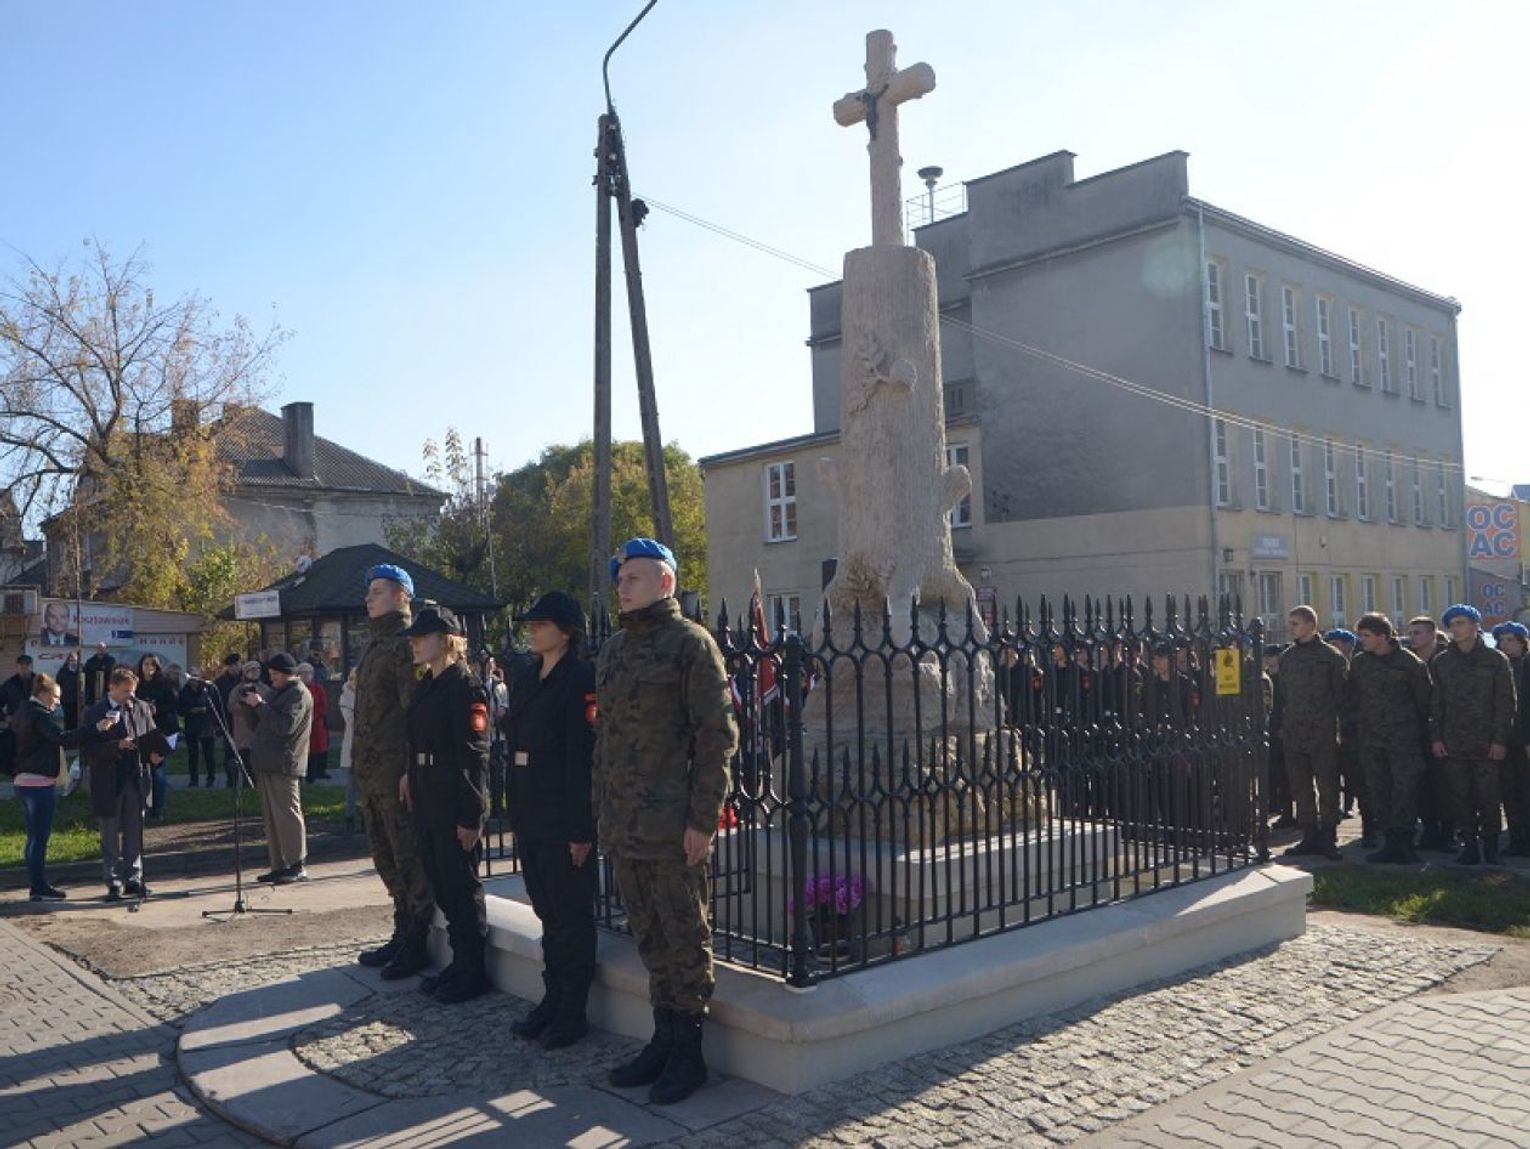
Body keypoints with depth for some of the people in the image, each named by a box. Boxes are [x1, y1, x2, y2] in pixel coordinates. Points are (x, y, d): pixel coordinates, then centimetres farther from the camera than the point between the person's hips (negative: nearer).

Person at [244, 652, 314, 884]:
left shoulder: (299, 694, -9)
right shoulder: (275, 692, 21)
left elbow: (285, 725, -21)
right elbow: (258, 726, 23)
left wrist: (260, 705, -16)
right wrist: (251, 706, 5)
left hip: (283, 766, -9)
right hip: (265, 764, 9)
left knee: (287, 814, -9)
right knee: (272, 818, 11)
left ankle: (297, 866, -6)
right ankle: (278, 866, 16)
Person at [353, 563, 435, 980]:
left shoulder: (406, 645, -12)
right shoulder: (375, 644, 18)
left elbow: (415, 711, -19)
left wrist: (410, 771, -22)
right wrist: (360, 763, 19)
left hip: (396, 772, -10)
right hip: (371, 772, 10)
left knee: (408, 857, -1)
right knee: (386, 857, 16)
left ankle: (415, 943, 7)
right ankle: (403, 934, 27)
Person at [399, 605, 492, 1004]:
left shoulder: (465, 686, -14)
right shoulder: (426, 685, 12)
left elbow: (475, 754, -18)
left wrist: (470, 817, -20)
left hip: (455, 804, -9)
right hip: (427, 802, 9)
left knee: (461, 886, 0)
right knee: (440, 884, 15)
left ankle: (473, 972, 12)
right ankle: (460, 963, 27)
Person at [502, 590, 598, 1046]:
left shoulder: (581, 678, -13)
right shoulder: (528, 679, 13)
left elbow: (583, 755, -17)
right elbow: (515, 747, 15)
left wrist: (581, 829, -19)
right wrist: (516, 815, 13)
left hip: (564, 819, -8)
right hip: (530, 816, 8)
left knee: (571, 914, 2)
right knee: (548, 912, 16)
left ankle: (572, 1012, 13)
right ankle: (553, 998, 27)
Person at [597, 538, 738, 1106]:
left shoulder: (690, 642, -8)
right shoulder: (614, 649, 15)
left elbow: (717, 736, -12)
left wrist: (703, 819, -16)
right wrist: (601, 811, 15)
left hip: (671, 826, -7)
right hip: (622, 826, 7)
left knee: (684, 938, 4)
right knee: (649, 937, 15)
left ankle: (687, 1053, 15)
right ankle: (664, 1038, 27)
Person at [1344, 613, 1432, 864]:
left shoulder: (1410, 662, -4)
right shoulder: (1358, 663, 8)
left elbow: (1424, 699, 4)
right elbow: (1350, 700, 16)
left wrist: (1419, 729, 6)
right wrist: (1354, 726, 11)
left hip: (1403, 738, -4)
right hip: (1370, 739, 4)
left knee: (1405, 788, -11)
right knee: (1378, 792, 5)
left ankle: (1403, 842, -5)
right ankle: (1392, 842, 11)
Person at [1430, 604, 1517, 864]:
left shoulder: (1496, 660, 1)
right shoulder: (1441, 662, 9)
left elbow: (1506, 703, -2)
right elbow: (1435, 703, 9)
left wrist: (1500, 739, -8)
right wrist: (1436, 737, 2)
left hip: (1487, 744, -3)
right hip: (1453, 744, 3)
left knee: (1489, 799, 0)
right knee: (1461, 799, 5)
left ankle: (1490, 849, 11)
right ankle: (1469, 846, 12)